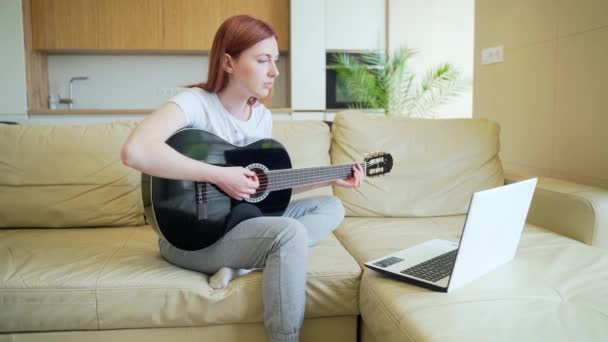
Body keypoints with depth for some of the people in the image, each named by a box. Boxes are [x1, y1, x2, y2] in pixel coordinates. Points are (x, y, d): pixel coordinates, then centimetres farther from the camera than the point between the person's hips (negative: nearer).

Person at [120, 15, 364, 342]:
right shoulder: (195, 103, -17)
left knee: (331, 207, 2)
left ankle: (240, 263, -14)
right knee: (290, 232, -31)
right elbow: (134, 151, -35)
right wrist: (219, 175, -31)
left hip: (242, 217, 8)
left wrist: (330, 179, 5)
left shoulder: (262, 116, 5)